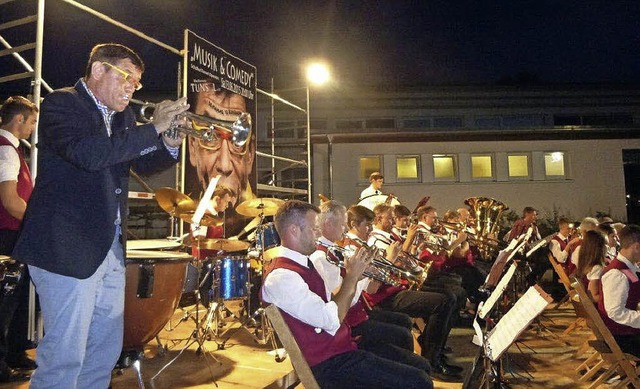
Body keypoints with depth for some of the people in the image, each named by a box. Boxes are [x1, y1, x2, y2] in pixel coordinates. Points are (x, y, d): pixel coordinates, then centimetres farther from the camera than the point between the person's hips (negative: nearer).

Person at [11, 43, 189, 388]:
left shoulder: (122, 115, 15)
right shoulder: (61, 103, -8)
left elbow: (143, 165, 19)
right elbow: (88, 153, -27)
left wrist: (170, 144, -2)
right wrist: (154, 128, -22)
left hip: (111, 247, 8)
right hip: (68, 247, -8)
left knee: (106, 350, 16)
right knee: (64, 356, -1)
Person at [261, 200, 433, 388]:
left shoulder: (304, 264, 10)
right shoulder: (281, 277, -22)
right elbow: (331, 320, -27)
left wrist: (356, 274, 0)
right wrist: (352, 275, -16)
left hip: (345, 343, 9)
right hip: (329, 364, -9)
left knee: (422, 367, 10)